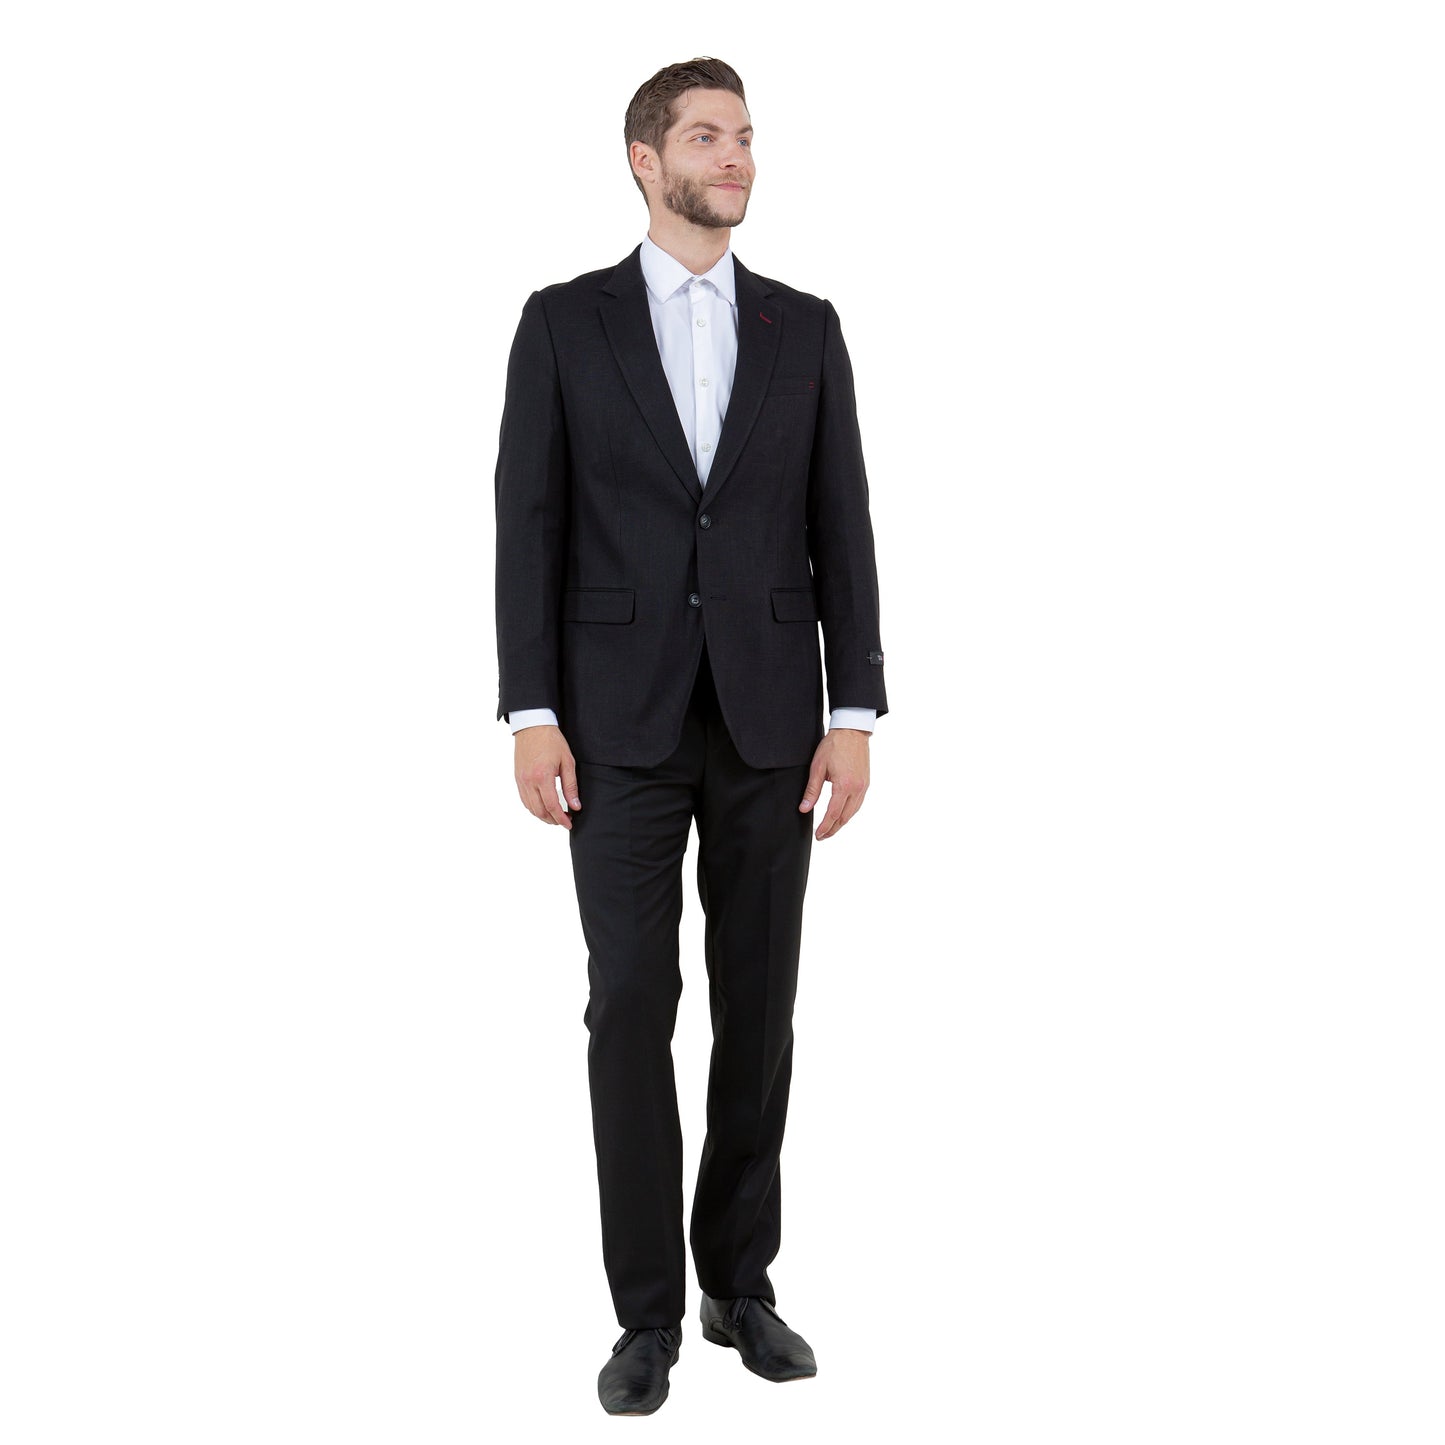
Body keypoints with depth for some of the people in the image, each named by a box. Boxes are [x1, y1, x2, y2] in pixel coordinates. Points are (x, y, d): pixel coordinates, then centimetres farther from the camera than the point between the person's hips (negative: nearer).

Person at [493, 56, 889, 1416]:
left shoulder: (804, 327, 8)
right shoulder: (564, 321, 2)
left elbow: (841, 531, 5)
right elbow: (529, 525, -2)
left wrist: (854, 715, -3)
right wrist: (530, 716, -9)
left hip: (768, 719, 2)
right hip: (622, 722, -2)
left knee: (757, 1009, 7)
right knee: (631, 1010, -2)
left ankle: (739, 1282, 22)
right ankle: (648, 1312, 9)